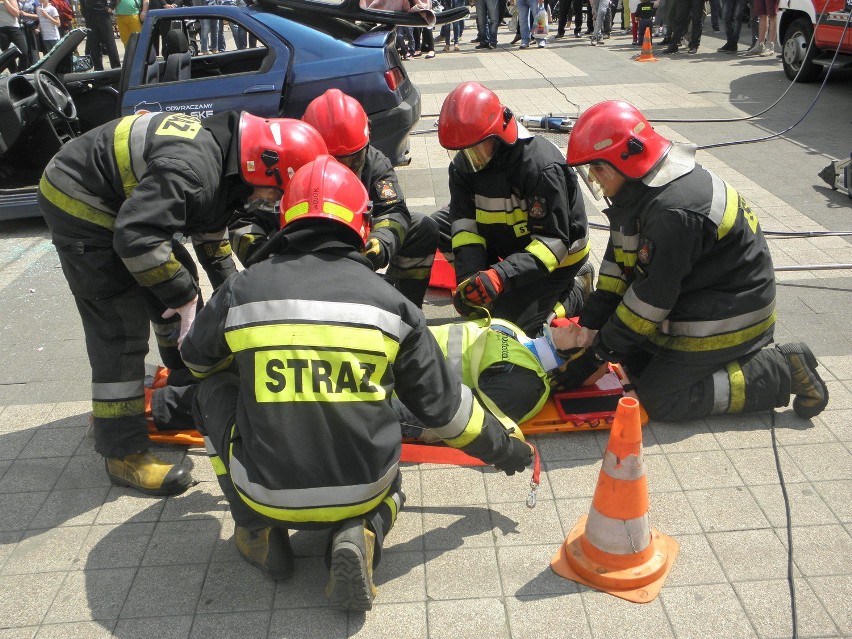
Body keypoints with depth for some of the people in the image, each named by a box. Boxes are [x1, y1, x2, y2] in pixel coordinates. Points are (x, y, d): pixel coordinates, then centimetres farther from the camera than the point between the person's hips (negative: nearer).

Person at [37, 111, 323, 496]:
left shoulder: (223, 153, 1)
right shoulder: (193, 168, -32)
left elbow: (211, 235, 16)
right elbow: (136, 238, -38)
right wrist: (182, 294, -27)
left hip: (117, 202, 10)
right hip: (78, 204, -10)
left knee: (178, 282, 17)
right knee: (121, 327, -11)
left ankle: (189, 378, 40)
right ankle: (123, 454, -3)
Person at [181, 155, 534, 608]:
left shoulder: (241, 291, -4)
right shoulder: (389, 302, -3)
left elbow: (197, 361, 18)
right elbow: (443, 404, 5)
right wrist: (501, 447, 23)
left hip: (266, 493, -1)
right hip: (362, 492, 1)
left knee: (214, 393, 22)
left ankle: (259, 531, 19)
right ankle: (359, 535, 3)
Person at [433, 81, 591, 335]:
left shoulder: (543, 168, -31)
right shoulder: (464, 165, -11)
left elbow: (554, 241, -33)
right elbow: (465, 222, -18)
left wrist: (501, 276, -46)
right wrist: (470, 277, -35)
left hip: (558, 256, -7)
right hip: (508, 242, 8)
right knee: (438, 225, -7)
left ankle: (574, 295, 7)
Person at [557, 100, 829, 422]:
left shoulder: (673, 213, -30)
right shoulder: (640, 188, 0)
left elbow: (654, 296, -25)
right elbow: (619, 261, 2)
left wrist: (600, 351, -16)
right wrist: (591, 323, -4)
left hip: (730, 317, -9)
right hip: (695, 298, 9)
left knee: (659, 399, -9)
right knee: (636, 365, 9)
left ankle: (781, 371, -1)